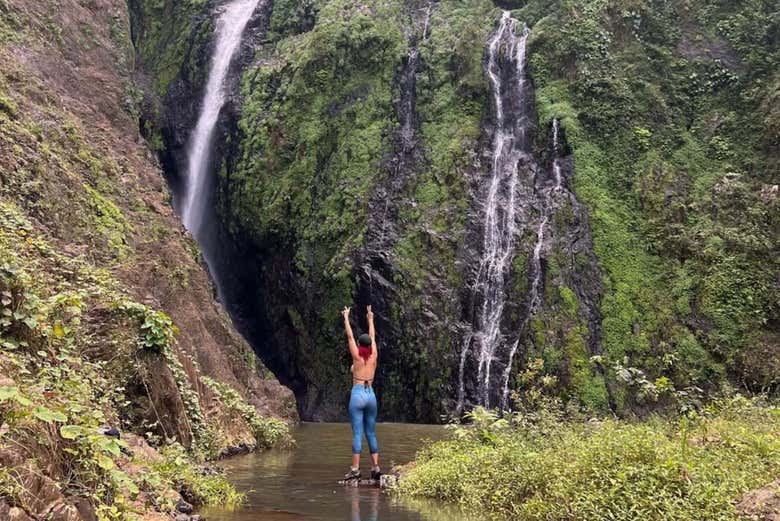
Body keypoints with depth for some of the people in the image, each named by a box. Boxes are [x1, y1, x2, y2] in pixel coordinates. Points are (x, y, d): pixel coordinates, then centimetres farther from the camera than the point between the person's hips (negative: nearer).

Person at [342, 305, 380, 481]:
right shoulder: (373, 357, 5)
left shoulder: (357, 356, -4)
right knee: (371, 433, 9)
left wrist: (346, 318, 13)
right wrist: (370, 319, 30)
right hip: (371, 395, 4)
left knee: (357, 433, -7)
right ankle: (375, 467, 6)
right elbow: (373, 337, 18)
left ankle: (355, 469, -9)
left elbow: (349, 336, 4)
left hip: (357, 395, -4)